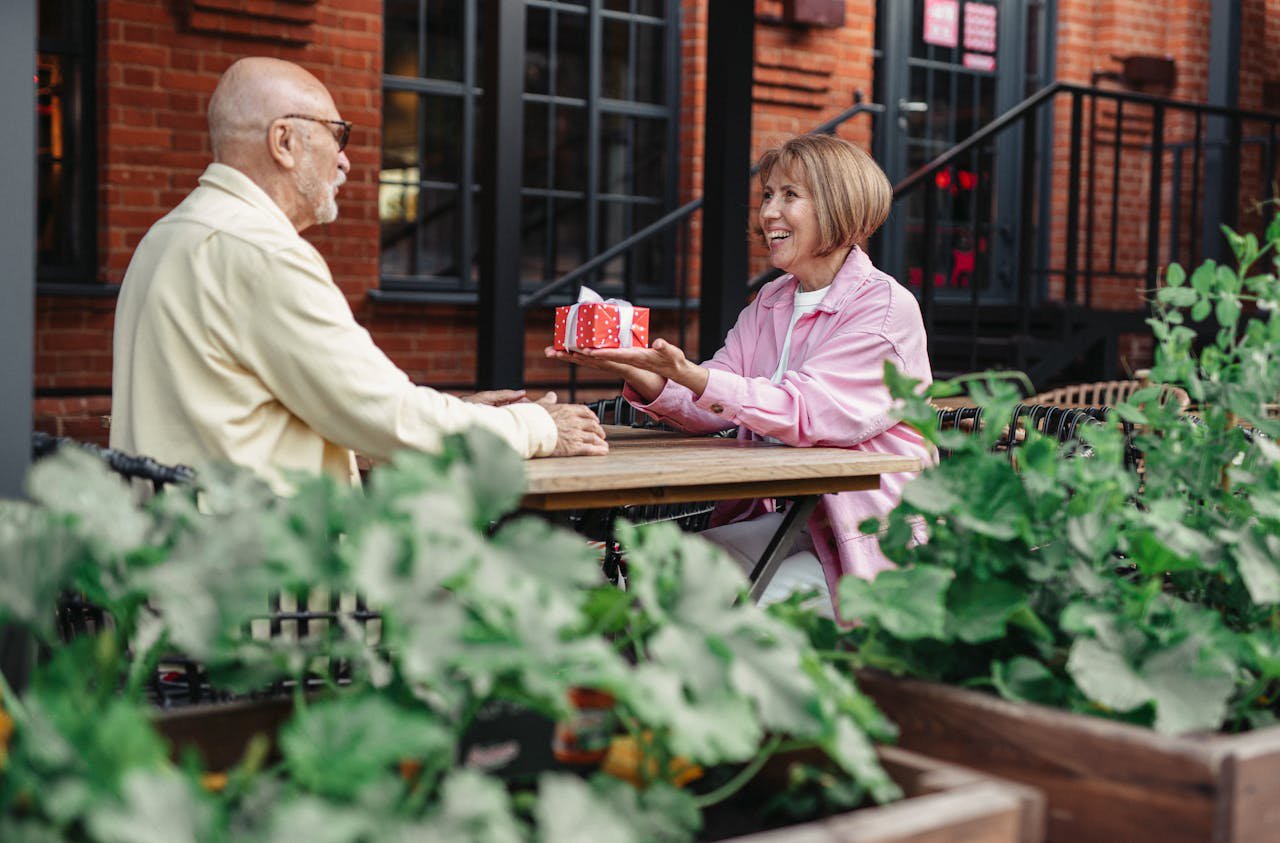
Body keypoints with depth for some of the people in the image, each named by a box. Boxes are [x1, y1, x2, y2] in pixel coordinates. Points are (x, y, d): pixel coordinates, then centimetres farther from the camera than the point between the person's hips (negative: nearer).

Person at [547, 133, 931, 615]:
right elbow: (711, 411, 3)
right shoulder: (770, 304, 14)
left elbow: (807, 412, -24)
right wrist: (648, 380, -18)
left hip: (869, 538, -7)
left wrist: (689, 374, -35)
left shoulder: (887, 308, -11)